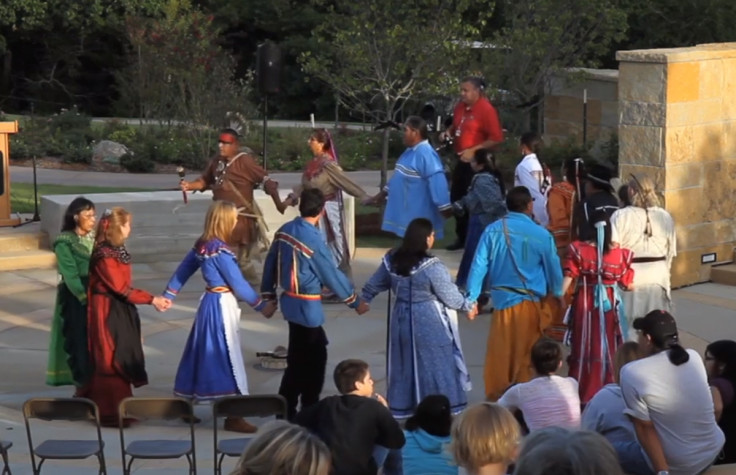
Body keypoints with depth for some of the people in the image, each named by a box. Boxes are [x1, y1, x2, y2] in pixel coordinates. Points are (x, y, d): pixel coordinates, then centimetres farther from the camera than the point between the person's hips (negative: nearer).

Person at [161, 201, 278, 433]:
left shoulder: (202, 244, 5)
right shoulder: (220, 250, -20)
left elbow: (183, 270, 15)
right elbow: (238, 283, -16)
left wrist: (168, 295, 25)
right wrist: (261, 305, -7)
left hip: (209, 302, 9)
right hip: (222, 305, -9)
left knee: (205, 353, 17)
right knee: (227, 356, -5)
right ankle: (233, 417, -2)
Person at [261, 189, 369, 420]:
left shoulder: (285, 230, 1)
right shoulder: (313, 240, -21)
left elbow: (270, 264, 9)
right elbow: (332, 275, -13)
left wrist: (268, 296, 19)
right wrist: (355, 302, -1)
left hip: (290, 301, 8)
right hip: (306, 306, -8)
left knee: (316, 353, 19)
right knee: (302, 361, 4)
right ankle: (286, 410, 10)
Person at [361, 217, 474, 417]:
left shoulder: (391, 260, -4)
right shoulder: (432, 267, -22)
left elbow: (373, 286, 10)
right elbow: (450, 297, -13)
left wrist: (362, 300, 28)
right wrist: (468, 305, 6)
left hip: (402, 321, 6)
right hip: (430, 325, -6)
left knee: (404, 363, 16)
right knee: (435, 365, 6)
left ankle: (401, 407, 23)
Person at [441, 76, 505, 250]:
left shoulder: (486, 110, -16)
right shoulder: (460, 107, 8)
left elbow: (496, 138, -19)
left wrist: (473, 150, -22)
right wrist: (448, 132, 4)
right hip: (461, 160, 8)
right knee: (457, 198, 13)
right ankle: (462, 237, 25)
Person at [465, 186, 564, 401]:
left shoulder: (493, 231, -6)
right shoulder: (541, 235, -8)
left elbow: (479, 266, -8)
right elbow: (554, 269, 3)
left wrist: (472, 298, -3)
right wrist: (556, 296, 20)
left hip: (503, 301, 1)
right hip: (531, 303, -1)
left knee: (500, 353, 10)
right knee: (526, 354, 11)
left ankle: (496, 397, 15)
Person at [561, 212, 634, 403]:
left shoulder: (578, 249, -10)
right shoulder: (620, 253, -9)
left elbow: (568, 278, -12)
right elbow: (627, 284, -2)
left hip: (585, 304, 0)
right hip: (609, 305, 0)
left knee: (584, 347, 10)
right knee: (608, 348, 11)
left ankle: (582, 393, 15)